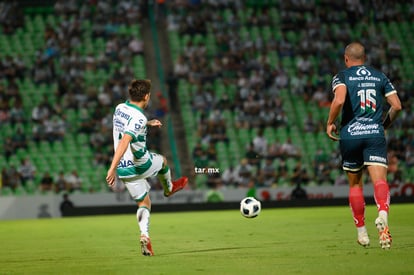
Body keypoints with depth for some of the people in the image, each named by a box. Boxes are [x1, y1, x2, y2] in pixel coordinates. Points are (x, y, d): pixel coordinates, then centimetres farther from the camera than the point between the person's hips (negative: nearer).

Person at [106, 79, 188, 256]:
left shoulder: (120, 108, 2)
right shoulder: (139, 118, -24)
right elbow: (124, 142, -36)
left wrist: (148, 123, 28)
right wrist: (112, 168, -40)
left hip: (124, 170, 6)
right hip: (141, 165, -6)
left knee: (144, 203, 15)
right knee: (162, 160, 29)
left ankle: (144, 235, -8)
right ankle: (169, 188, 58)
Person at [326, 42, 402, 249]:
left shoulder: (342, 76, 4)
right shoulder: (380, 77, 13)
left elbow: (339, 100, -17)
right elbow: (397, 106, 7)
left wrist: (330, 123, -3)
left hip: (350, 135, 0)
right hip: (375, 135, 1)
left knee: (355, 184, 15)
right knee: (379, 180, -13)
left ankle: (361, 231, 21)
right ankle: (383, 213, -44)